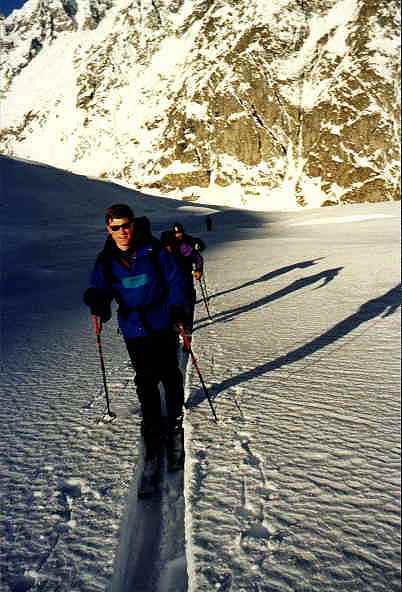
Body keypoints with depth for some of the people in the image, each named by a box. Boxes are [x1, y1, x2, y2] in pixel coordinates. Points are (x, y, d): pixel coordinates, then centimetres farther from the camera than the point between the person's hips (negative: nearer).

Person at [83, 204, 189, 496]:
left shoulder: (154, 251, -9)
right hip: (134, 330, 1)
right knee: (145, 383, 3)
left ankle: (175, 424, 33)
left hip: (163, 324, -1)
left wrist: (178, 309, -15)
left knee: (170, 376, 11)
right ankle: (154, 438, 16)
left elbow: (176, 280, -4)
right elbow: (100, 290, -1)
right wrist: (97, 302, -24)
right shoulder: (106, 260, -2)